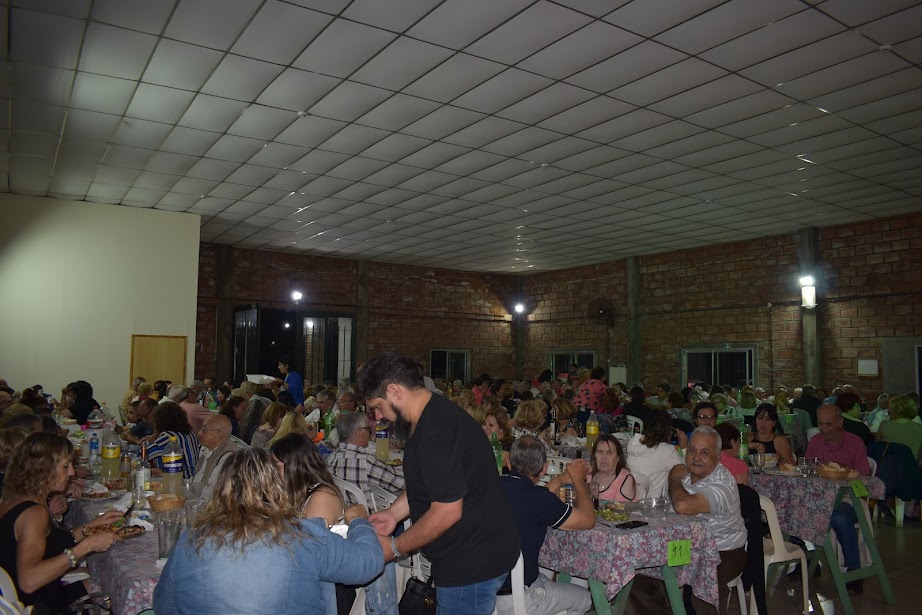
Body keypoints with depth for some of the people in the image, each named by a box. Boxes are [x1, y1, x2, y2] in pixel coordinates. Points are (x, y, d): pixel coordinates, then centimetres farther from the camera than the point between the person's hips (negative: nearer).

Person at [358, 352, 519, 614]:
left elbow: (447, 511, -26)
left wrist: (393, 548, -14)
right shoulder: (434, 414, 5)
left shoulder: (435, 433, -28)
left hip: (473, 562, -10)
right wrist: (394, 512, 7)